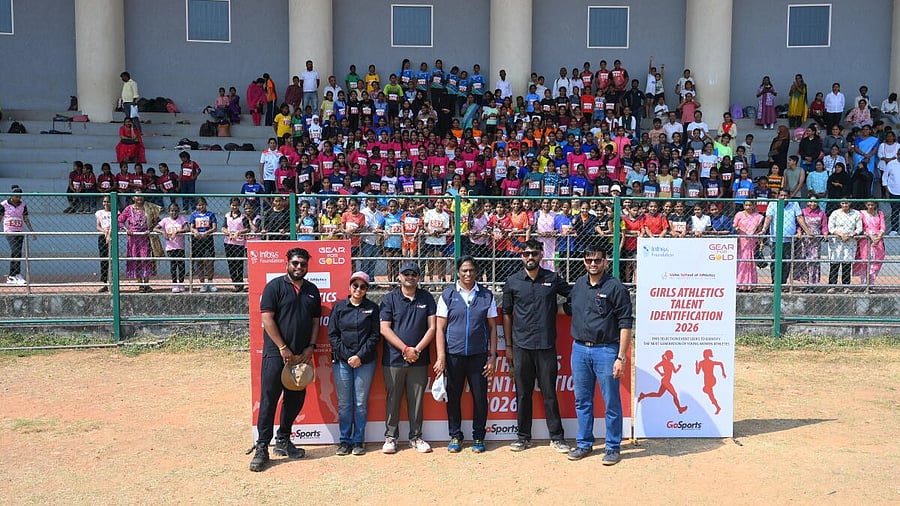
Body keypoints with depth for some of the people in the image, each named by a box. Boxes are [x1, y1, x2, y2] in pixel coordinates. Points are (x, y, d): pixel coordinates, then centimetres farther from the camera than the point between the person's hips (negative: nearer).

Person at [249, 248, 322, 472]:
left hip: (301, 356, 6)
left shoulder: (312, 291, 13)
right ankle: (262, 447, 2)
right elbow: (267, 318, -10)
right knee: (269, 399, -4)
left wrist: (310, 347, 1)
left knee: (295, 399, 11)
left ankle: (283, 441, 25)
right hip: (276, 353, -5)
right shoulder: (275, 286, -4)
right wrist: (283, 348, -13)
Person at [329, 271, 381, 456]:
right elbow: (332, 335, 3)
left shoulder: (372, 308, 5)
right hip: (342, 361, 1)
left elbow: (375, 335, 1)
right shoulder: (339, 307, 6)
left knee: (361, 403, 4)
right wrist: (347, 356, -7)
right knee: (344, 403, 5)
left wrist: (360, 356, -9)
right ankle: (345, 440, 15)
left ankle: (358, 441, 14)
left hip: (365, 362, -1)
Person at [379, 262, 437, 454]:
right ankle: (390, 437, 16)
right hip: (394, 359, -1)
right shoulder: (390, 299, 3)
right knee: (393, 399, 5)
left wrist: (417, 350, -8)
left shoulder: (427, 298, 9)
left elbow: (432, 327, 4)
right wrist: (405, 349, -12)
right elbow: (384, 329, -4)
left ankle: (416, 437, 18)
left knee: (417, 400, 7)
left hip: (419, 360, 1)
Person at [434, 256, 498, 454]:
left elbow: (492, 327, 7)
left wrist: (492, 356, 1)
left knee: (480, 397, 5)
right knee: (453, 396, 8)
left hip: (478, 354, 1)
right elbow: (440, 328, 1)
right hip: (453, 354, 0)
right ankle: (455, 436, 22)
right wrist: (441, 357, -6)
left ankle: (478, 437, 20)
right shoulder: (448, 295, 3)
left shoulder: (486, 295, 6)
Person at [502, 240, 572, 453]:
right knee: (523, 394, 8)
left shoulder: (553, 279, 4)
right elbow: (507, 315, 8)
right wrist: (508, 346, 6)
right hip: (521, 346, 1)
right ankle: (523, 437, 20)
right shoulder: (512, 282, 4)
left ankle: (556, 437, 15)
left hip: (546, 346, 0)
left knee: (549, 393, 5)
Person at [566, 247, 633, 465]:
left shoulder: (616, 288, -8)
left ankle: (613, 448, 16)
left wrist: (621, 357, -15)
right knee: (582, 401, 13)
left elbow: (625, 324, -11)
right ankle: (584, 444, 26)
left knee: (611, 403, 3)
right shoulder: (579, 284, 11)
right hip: (579, 349, 6)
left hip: (605, 350, -6)